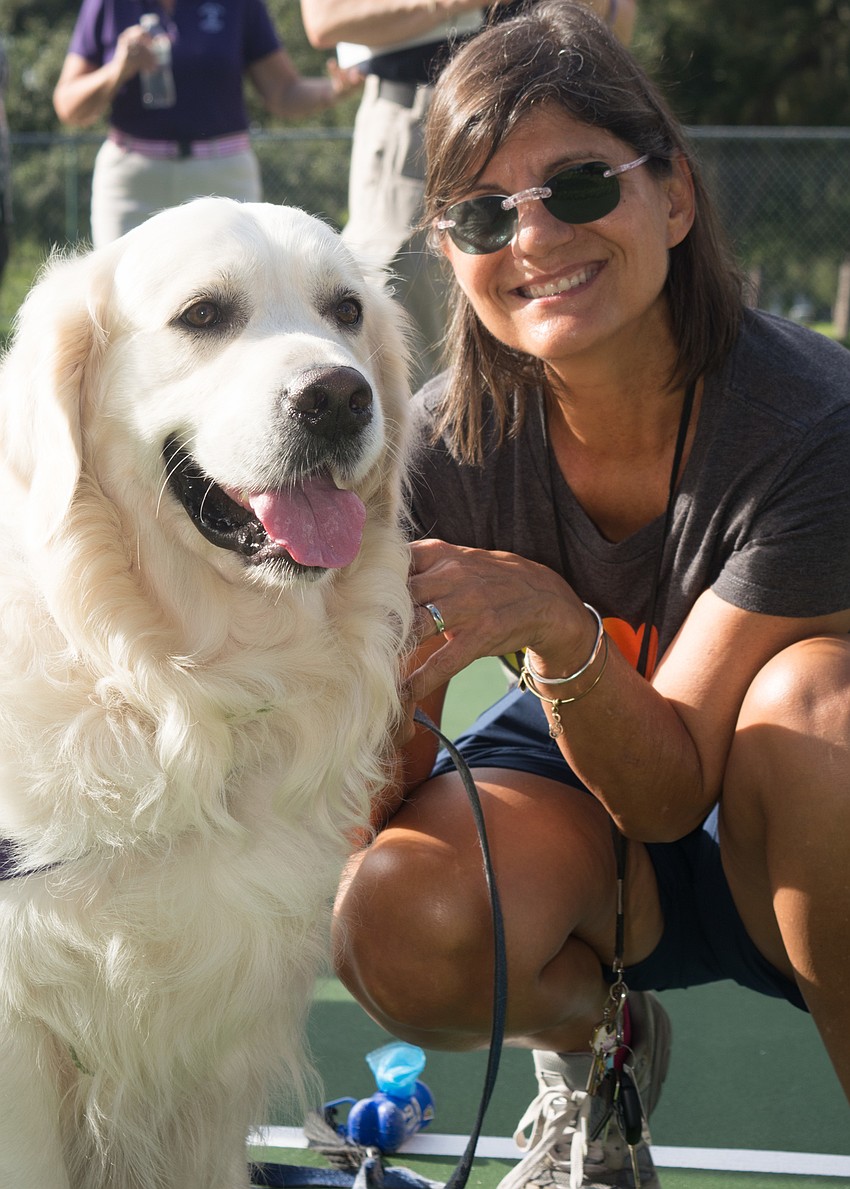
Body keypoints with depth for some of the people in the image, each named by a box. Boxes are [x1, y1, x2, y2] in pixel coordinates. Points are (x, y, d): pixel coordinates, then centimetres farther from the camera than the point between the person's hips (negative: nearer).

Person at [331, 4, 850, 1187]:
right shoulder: (450, 445, -17)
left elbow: (671, 789, -26)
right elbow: (381, 804, -16)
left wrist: (552, 622, -44)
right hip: (583, 794, 3)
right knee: (399, 931, -28)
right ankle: (593, 1036, 8)